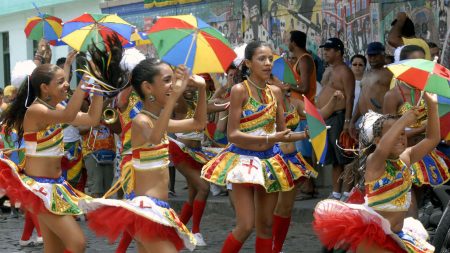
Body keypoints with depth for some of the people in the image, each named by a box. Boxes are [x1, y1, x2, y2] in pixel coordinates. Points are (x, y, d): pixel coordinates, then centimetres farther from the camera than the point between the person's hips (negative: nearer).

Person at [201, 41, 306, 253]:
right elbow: (233, 134, -17)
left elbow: (282, 132, 9)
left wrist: (307, 134, -7)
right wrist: (268, 138, -26)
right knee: (246, 226, -12)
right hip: (244, 160, -6)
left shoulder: (275, 92, 5)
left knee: (265, 226, 10)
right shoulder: (240, 90, -12)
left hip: (269, 161, 6)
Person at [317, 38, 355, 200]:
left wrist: (347, 121, -22)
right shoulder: (328, 71, 20)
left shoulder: (344, 72, -9)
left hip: (338, 117, -9)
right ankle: (336, 193, 14)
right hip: (325, 118, 9)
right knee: (334, 159, 11)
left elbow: (350, 97, -15)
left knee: (342, 158, -9)